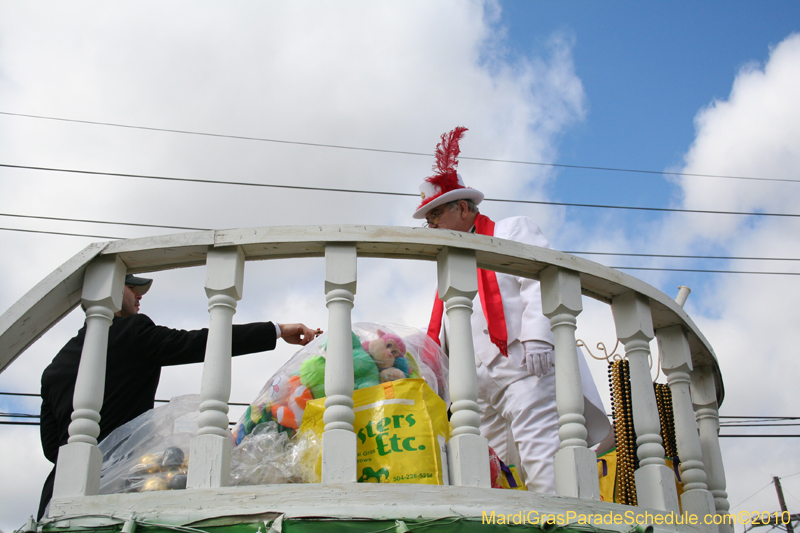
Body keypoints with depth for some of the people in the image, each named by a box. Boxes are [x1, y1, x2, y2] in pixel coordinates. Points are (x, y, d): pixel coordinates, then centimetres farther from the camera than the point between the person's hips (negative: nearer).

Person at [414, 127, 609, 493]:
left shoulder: (511, 231, 13)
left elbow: (541, 281, -5)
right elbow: (444, 336, 29)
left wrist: (536, 337, -18)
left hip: (525, 368, -7)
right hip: (483, 386, 7)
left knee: (541, 455, -19)